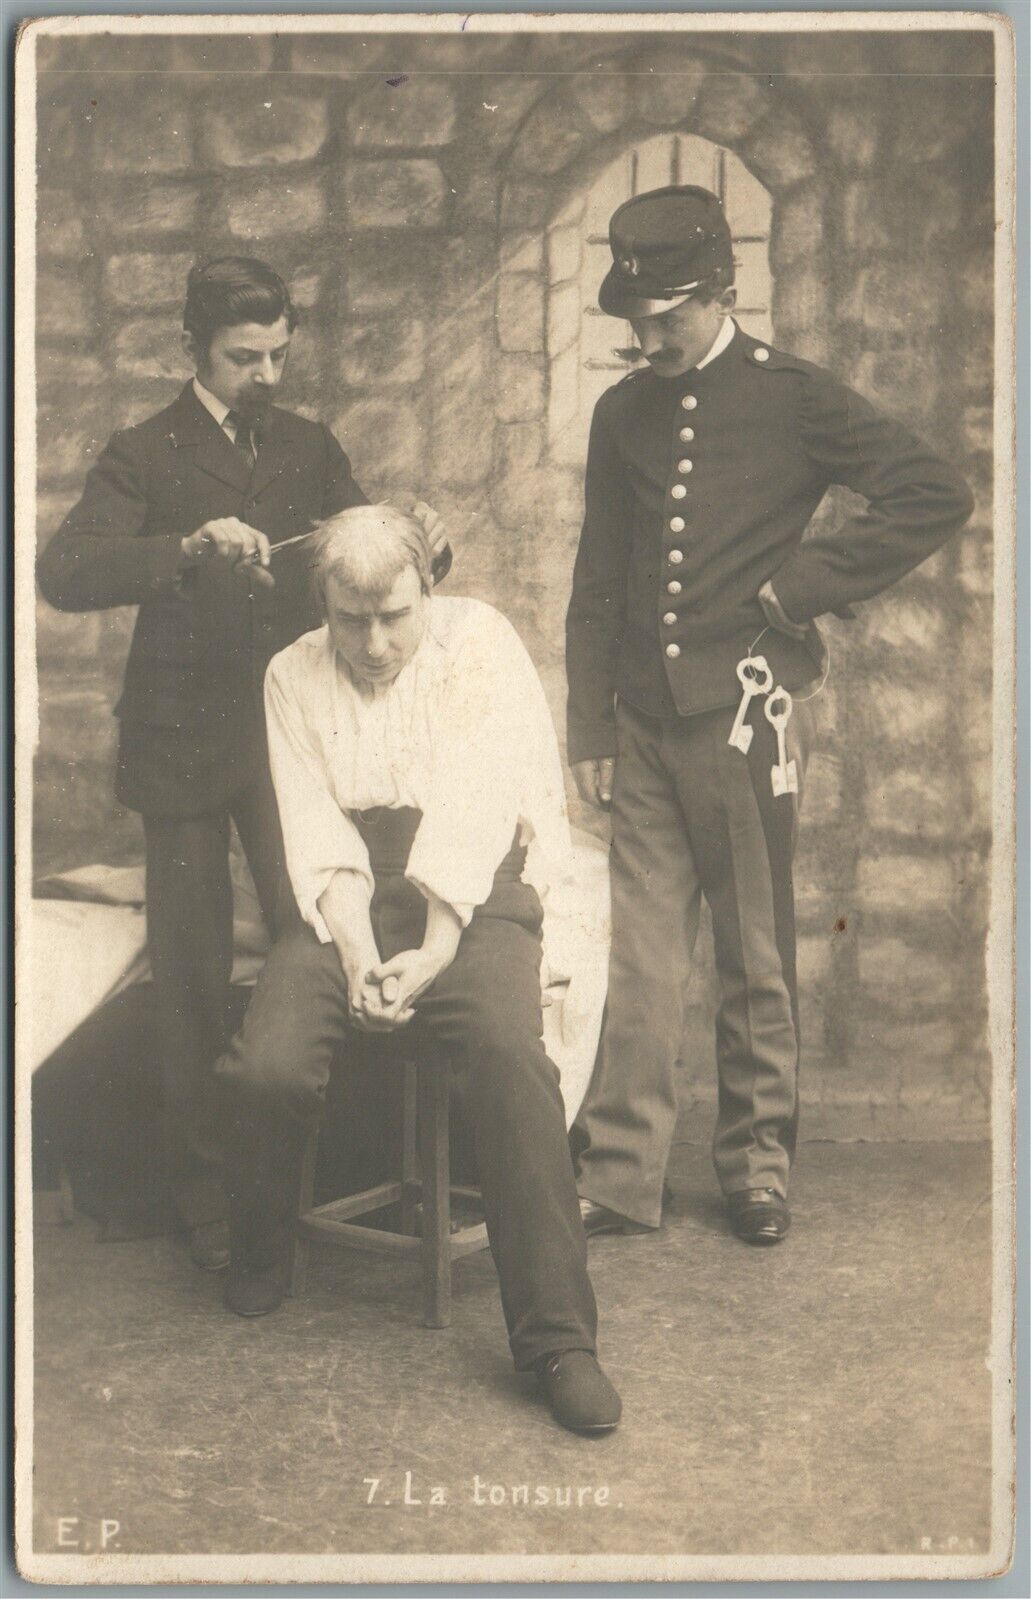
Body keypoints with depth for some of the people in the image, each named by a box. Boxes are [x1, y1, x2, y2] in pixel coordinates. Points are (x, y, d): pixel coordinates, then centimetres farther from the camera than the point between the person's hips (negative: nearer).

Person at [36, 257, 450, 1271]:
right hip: (186, 748, -2)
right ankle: (204, 1198, 16)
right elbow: (64, 574, -13)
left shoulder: (310, 450, 13)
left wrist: (422, 551, -8)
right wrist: (189, 547, -28)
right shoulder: (145, 458, 1)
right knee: (193, 977, 3)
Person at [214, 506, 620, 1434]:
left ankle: (557, 1334, -23)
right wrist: (356, 950, -17)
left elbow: (472, 808, -9)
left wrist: (431, 954, -19)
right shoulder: (294, 676, 11)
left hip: (473, 889, -2)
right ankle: (260, 1255, 9)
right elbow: (315, 830, 0)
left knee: (510, 1053, -32)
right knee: (267, 1065, -24)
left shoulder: (480, 643, 2)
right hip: (347, 896, 2)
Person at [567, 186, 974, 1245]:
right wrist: (589, 730, 10)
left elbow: (936, 496, -4)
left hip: (746, 709, -3)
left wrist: (802, 584, -8)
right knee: (638, 959, 2)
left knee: (756, 958, 6)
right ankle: (619, 1178, 9)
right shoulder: (623, 414, 13)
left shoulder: (792, 399, 0)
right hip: (645, 719, 3)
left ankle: (756, 1160, 21)